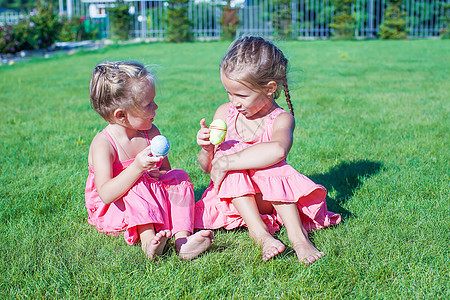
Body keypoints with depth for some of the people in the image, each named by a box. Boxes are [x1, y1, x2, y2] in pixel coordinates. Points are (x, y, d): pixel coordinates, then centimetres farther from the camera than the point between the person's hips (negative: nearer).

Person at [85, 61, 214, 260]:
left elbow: (166, 169, 6)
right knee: (138, 186, -31)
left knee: (179, 177, -16)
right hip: (113, 211, -5)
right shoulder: (102, 144, -22)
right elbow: (106, 195, -32)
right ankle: (147, 240, -38)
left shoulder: (152, 133, -4)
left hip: (153, 202, 6)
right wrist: (137, 168, -42)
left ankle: (182, 240, -32)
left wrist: (158, 173, -20)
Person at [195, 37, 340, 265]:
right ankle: (259, 232, -35)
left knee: (274, 169, -32)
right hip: (230, 195, 3)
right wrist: (207, 150, -21)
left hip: (265, 196, -2)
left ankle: (297, 235, -34)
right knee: (233, 173, -28)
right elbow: (207, 167, 4)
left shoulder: (281, 119, -12)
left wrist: (225, 162, -39)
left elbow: (277, 150, -40)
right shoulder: (225, 113, 1)